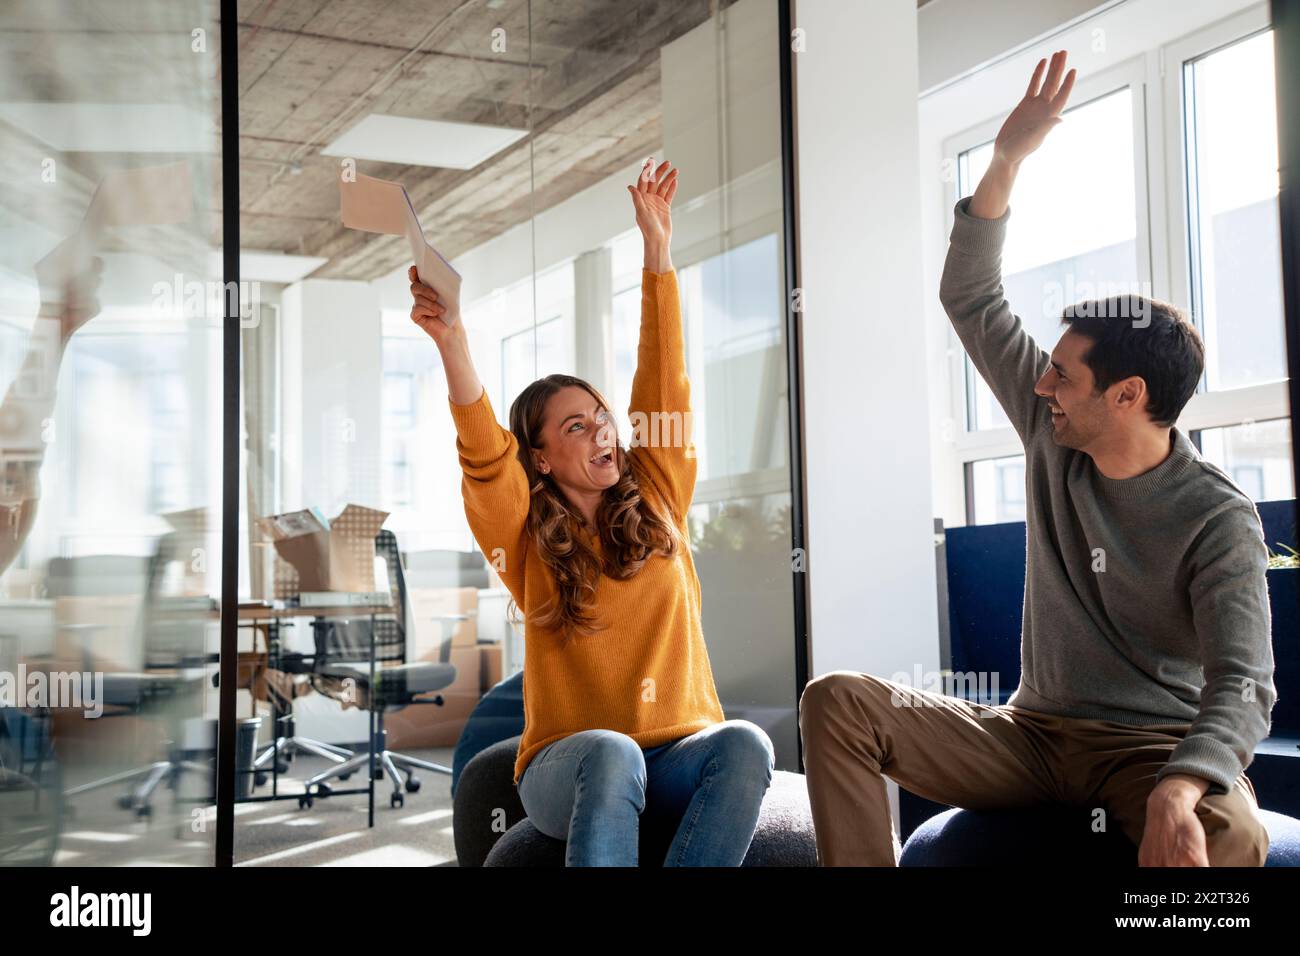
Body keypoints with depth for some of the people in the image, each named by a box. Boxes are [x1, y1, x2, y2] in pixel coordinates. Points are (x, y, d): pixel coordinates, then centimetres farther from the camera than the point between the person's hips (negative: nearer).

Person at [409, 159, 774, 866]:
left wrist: (657, 250, 5)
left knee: (744, 743, -30)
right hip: (568, 768, -2)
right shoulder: (529, 539, 3)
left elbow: (663, 383, 8)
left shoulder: (655, 507, 11)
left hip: (673, 762, 3)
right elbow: (484, 458, -15)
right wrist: (453, 346, -32)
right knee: (609, 752, -37)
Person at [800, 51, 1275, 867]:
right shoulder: (1055, 438, 4)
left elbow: (1244, 687, -22)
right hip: (1033, 735, 5)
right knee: (837, 700, -17)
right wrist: (1006, 162, -4)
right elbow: (971, 300, 6)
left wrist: (1177, 788, -43)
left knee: (1227, 834, -41)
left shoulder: (1218, 520, -12)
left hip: (1154, 747, -4)